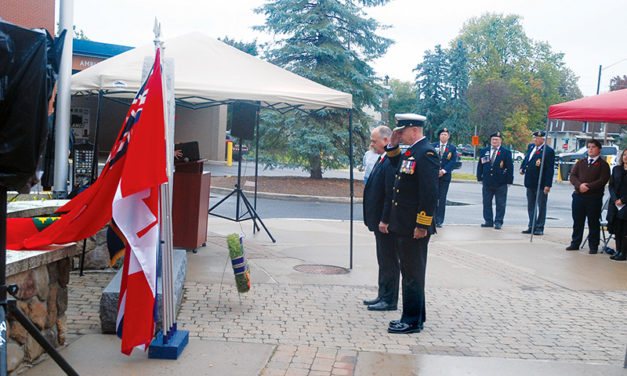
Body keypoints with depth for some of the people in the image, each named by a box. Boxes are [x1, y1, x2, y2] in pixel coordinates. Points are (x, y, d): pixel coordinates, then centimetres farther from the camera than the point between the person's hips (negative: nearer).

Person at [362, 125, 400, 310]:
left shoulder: (392, 162, -20)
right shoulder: (382, 159, 13)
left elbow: (391, 194, -23)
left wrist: (385, 220, -22)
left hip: (387, 222, -11)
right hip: (380, 220, 11)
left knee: (389, 262, 0)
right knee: (383, 261, 18)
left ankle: (390, 300, 10)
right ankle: (383, 296, 28)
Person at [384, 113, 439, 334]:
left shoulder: (426, 153, -16)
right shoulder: (411, 152, 13)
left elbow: (430, 193, -21)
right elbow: (396, 165, 33)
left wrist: (422, 225, -21)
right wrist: (393, 146, 16)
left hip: (414, 229, -10)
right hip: (402, 227, 10)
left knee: (413, 274, -1)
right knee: (409, 273, 16)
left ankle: (413, 322, 8)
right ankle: (413, 316, 26)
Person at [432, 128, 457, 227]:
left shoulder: (452, 148, 7)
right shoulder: (433, 146, 9)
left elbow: (453, 162, -1)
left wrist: (443, 170, -12)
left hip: (445, 176, 0)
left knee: (442, 199, 1)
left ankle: (439, 221, 6)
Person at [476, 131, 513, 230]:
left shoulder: (506, 152, 0)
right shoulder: (484, 151, 9)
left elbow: (510, 168, -1)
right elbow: (480, 165, 12)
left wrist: (509, 181, -6)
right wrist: (480, 177, 5)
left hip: (501, 184, -3)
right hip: (487, 183, 3)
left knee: (500, 204, 2)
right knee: (486, 202, 8)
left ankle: (498, 222, 9)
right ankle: (488, 221, 18)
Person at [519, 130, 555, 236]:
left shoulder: (548, 151, -13)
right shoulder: (531, 146, 9)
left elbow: (550, 169, -16)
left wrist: (548, 185, -19)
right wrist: (522, 168, 14)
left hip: (541, 184, -7)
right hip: (530, 183, 7)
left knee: (541, 206, 4)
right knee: (531, 206, 13)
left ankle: (539, 228, 11)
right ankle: (531, 226, 23)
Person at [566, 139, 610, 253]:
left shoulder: (603, 165, 1)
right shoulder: (580, 162, 15)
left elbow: (602, 180, -11)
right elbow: (572, 176, 5)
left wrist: (588, 187, -19)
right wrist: (579, 185, -14)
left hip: (594, 198, -4)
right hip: (578, 196, 4)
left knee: (593, 223, 3)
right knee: (577, 222, 10)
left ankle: (593, 246, 13)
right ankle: (575, 243, 21)